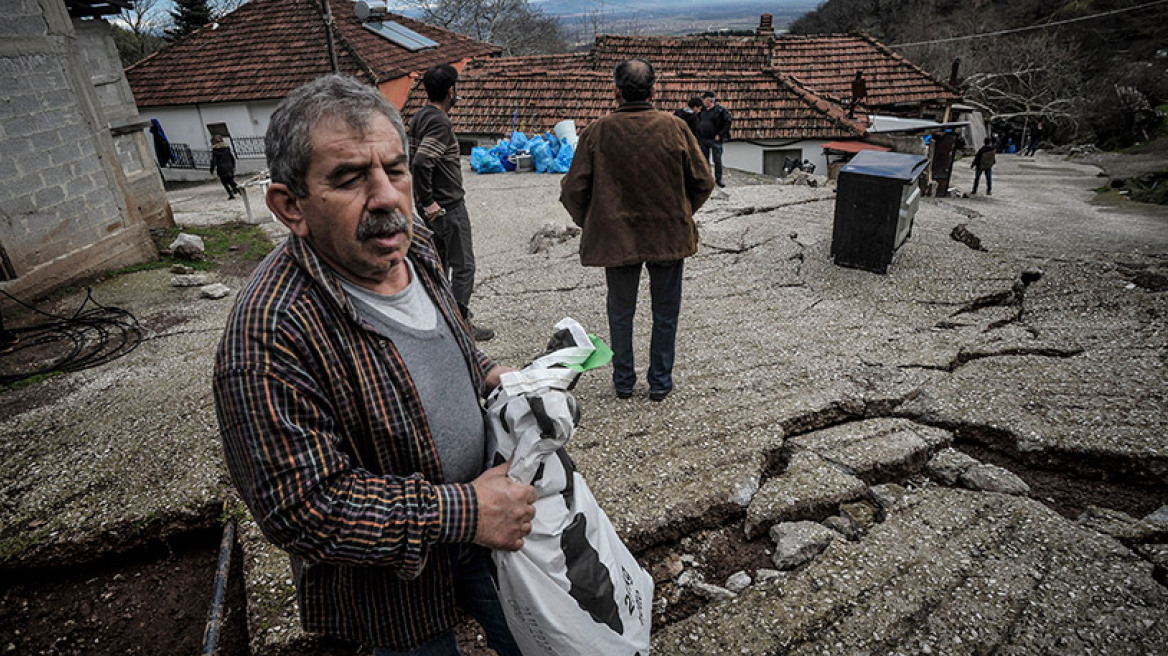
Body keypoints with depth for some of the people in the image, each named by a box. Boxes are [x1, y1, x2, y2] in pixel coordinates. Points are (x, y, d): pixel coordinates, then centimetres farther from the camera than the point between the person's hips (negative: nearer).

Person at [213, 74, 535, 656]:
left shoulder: (413, 244, -8)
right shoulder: (271, 333, -32)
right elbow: (301, 508, -29)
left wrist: (488, 375, -6)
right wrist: (460, 510, -28)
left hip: (478, 512, 7)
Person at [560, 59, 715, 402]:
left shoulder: (597, 132, -9)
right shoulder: (674, 128, -7)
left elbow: (573, 191, -6)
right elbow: (703, 183, 0)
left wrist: (591, 225, 12)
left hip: (616, 238, 0)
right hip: (669, 237, 0)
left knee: (620, 312, 17)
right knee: (665, 314, 15)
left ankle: (623, 381, 28)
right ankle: (660, 382, 25)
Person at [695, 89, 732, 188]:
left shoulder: (720, 110, -10)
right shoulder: (702, 110, 8)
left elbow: (728, 123, -10)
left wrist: (720, 134, -14)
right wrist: (699, 135, 10)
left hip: (715, 140, -5)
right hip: (703, 140, 6)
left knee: (717, 160, 0)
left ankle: (718, 179, 9)